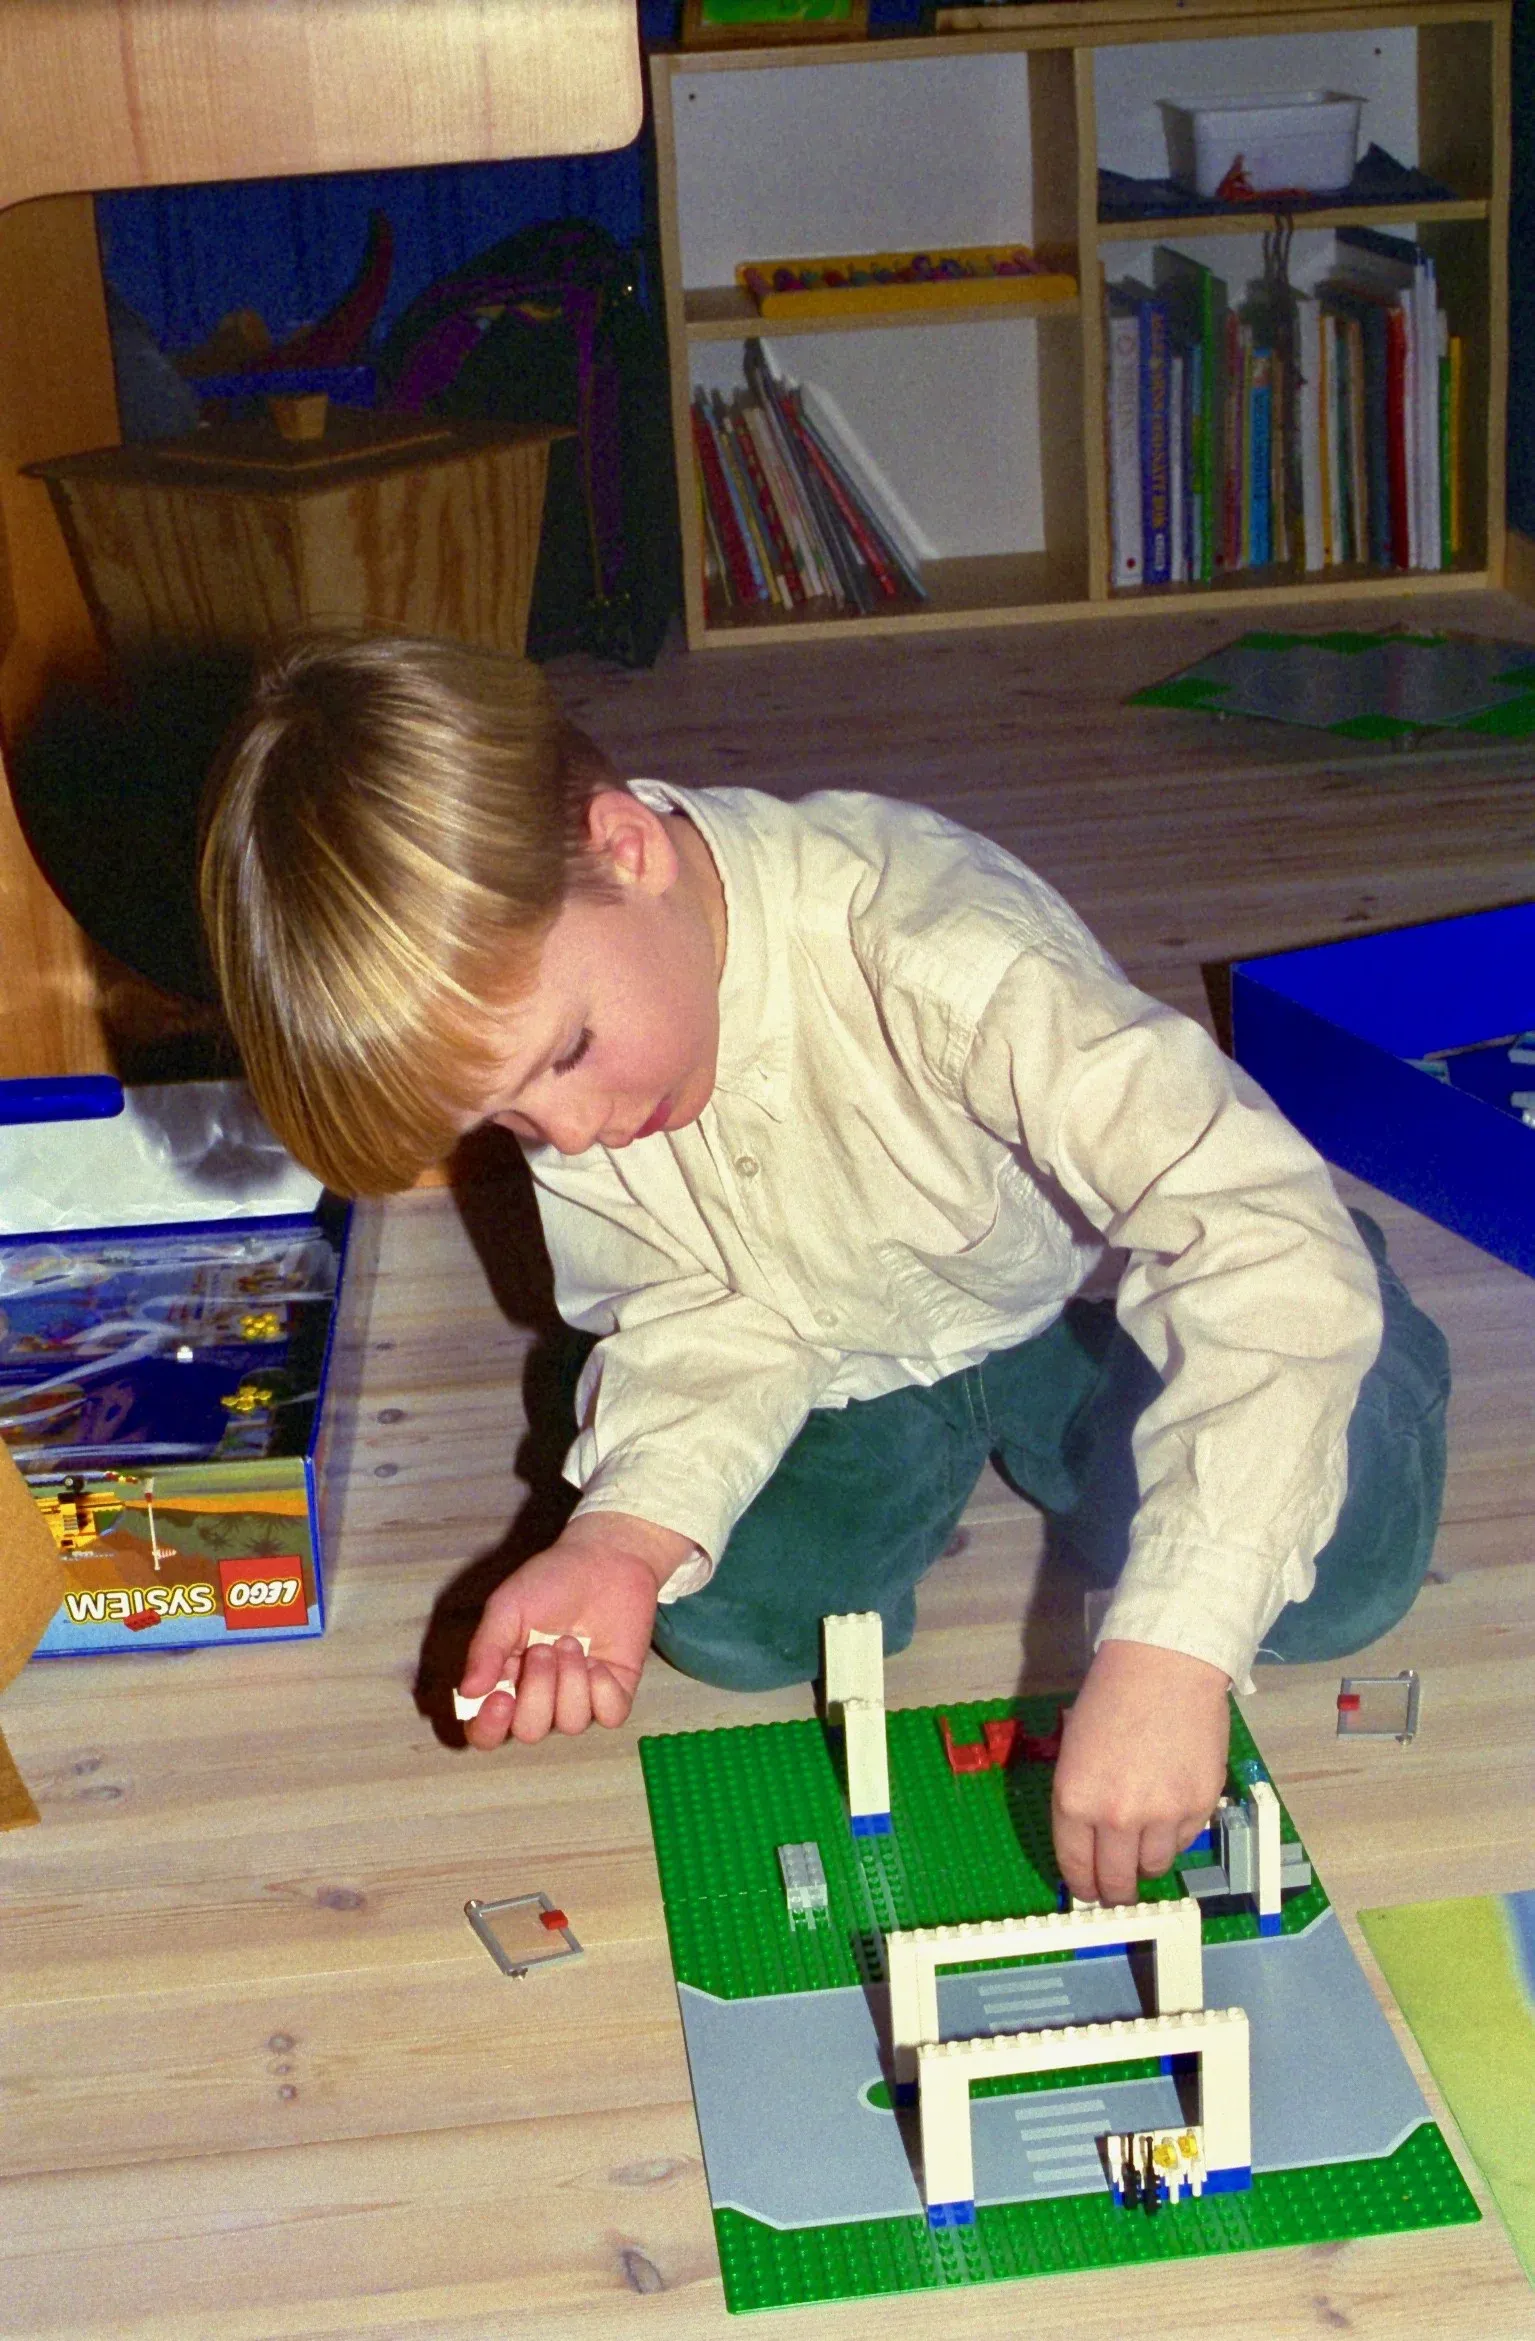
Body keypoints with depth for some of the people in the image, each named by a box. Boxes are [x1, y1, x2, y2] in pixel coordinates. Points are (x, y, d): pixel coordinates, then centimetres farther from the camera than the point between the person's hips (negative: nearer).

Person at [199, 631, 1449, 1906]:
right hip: (841, 1360, 4)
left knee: (1331, 1582, -19)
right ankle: (951, 1448, 15)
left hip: (1080, 1302, -3)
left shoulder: (930, 952, -42)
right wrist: (627, 1531, -33)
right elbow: (703, 1317, -12)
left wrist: (1168, 1646, -53)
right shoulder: (515, 998, -22)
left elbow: (1276, 1243, -46)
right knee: (725, 1620, -16)